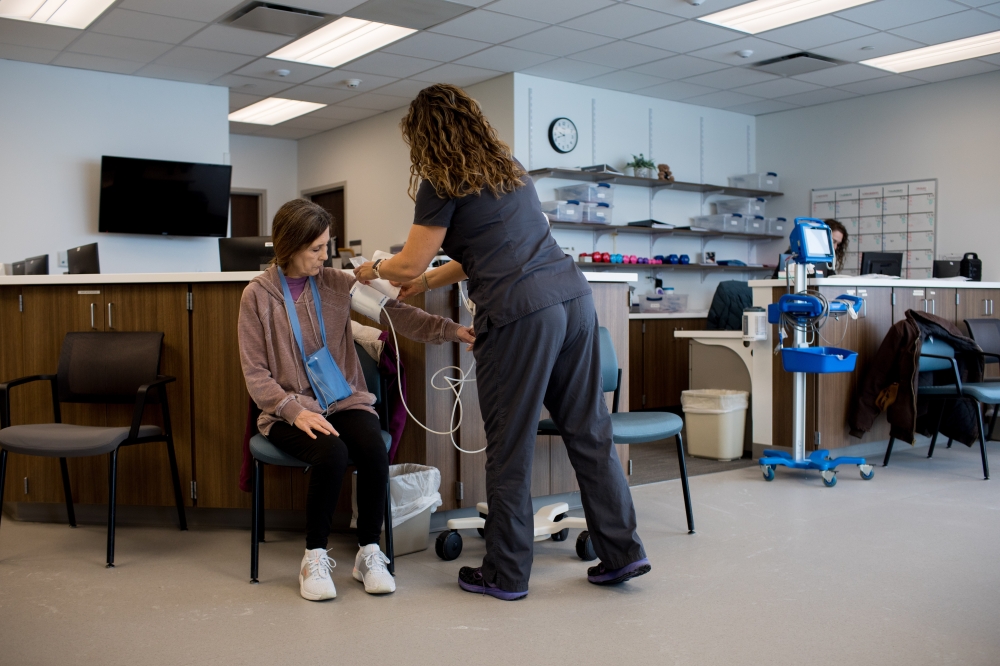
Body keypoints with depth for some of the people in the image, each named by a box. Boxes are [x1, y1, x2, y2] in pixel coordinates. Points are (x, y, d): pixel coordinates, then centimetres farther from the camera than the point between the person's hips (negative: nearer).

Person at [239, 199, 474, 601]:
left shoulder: (337, 283, 4)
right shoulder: (257, 296, -2)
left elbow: (394, 312, -6)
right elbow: (255, 373, -4)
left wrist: (450, 330, -21)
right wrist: (296, 411, -19)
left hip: (345, 402, 2)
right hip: (289, 410, -2)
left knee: (374, 451, -28)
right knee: (331, 454, -32)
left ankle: (369, 553, -6)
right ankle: (315, 557, -10)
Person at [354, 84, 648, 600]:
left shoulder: (443, 184, -1)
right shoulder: (509, 167, 22)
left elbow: (409, 264, 2)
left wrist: (374, 269, 24)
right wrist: (429, 282, 36)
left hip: (520, 313, -7)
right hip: (573, 296, 8)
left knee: (510, 446, 3)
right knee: (588, 430, 12)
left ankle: (505, 574, 15)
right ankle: (621, 552, 17)